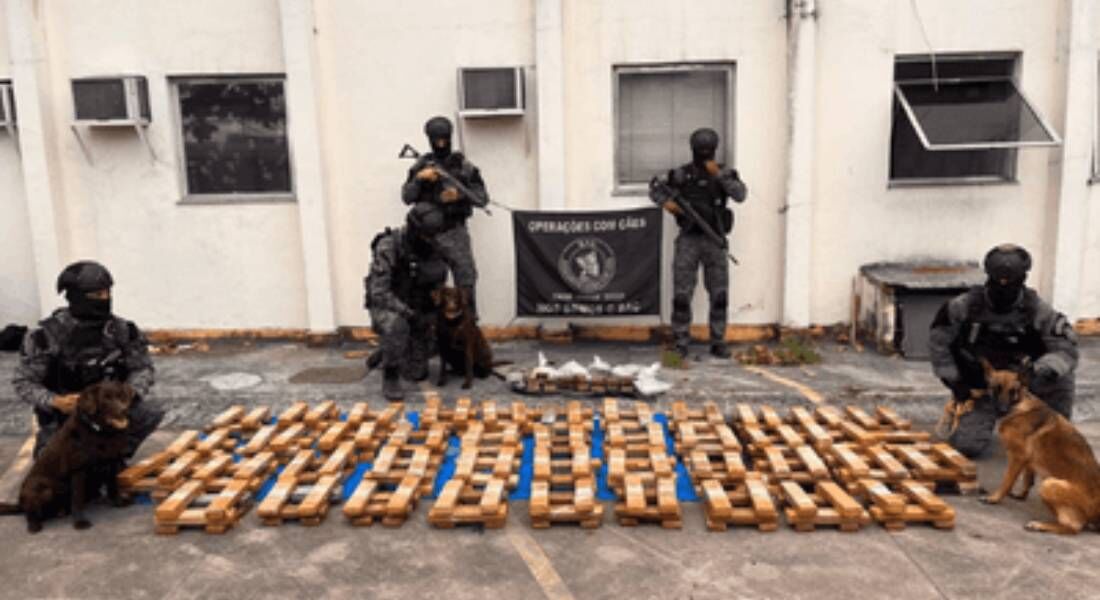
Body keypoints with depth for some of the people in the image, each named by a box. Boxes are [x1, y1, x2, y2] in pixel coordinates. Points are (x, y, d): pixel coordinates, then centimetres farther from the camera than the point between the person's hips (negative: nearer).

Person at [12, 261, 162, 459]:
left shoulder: (121, 330, -8)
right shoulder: (48, 336, -16)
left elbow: (142, 368, -1)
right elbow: (23, 382, -9)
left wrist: (131, 393, -22)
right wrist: (55, 402, -28)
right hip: (63, 418, -1)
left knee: (149, 415, -25)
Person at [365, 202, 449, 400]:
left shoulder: (432, 248, -7)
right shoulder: (388, 247, -23)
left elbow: (439, 283, 5)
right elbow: (378, 292, -25)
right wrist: (409, 314, -32)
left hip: (417, 310, 5)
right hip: (386, 307, -5)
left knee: (417, 373, 1)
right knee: (397, 326, -40)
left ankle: (384, 356, 32)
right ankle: (390, 378, -20)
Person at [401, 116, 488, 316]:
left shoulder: (463, 165, 5)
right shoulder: (422, 165, 7)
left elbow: (482, 197, 4)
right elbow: (406, 197, 3)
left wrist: (460, 194, -11)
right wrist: (419, 178, -12)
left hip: (455, 230, -1)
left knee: (466, 277, -8)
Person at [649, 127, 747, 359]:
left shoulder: (725, 174, 2)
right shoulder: (681, 175, 0)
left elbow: (740, 195, -15)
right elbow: (655, 190, 9)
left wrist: (717, 175, -22)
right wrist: (666, 202, -12)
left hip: (715, 242, 1)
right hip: (688, 241, -1)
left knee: (719, 295, 2)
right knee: (682, 294, -3)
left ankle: (718, 343, 14)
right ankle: (681, 344, 6)